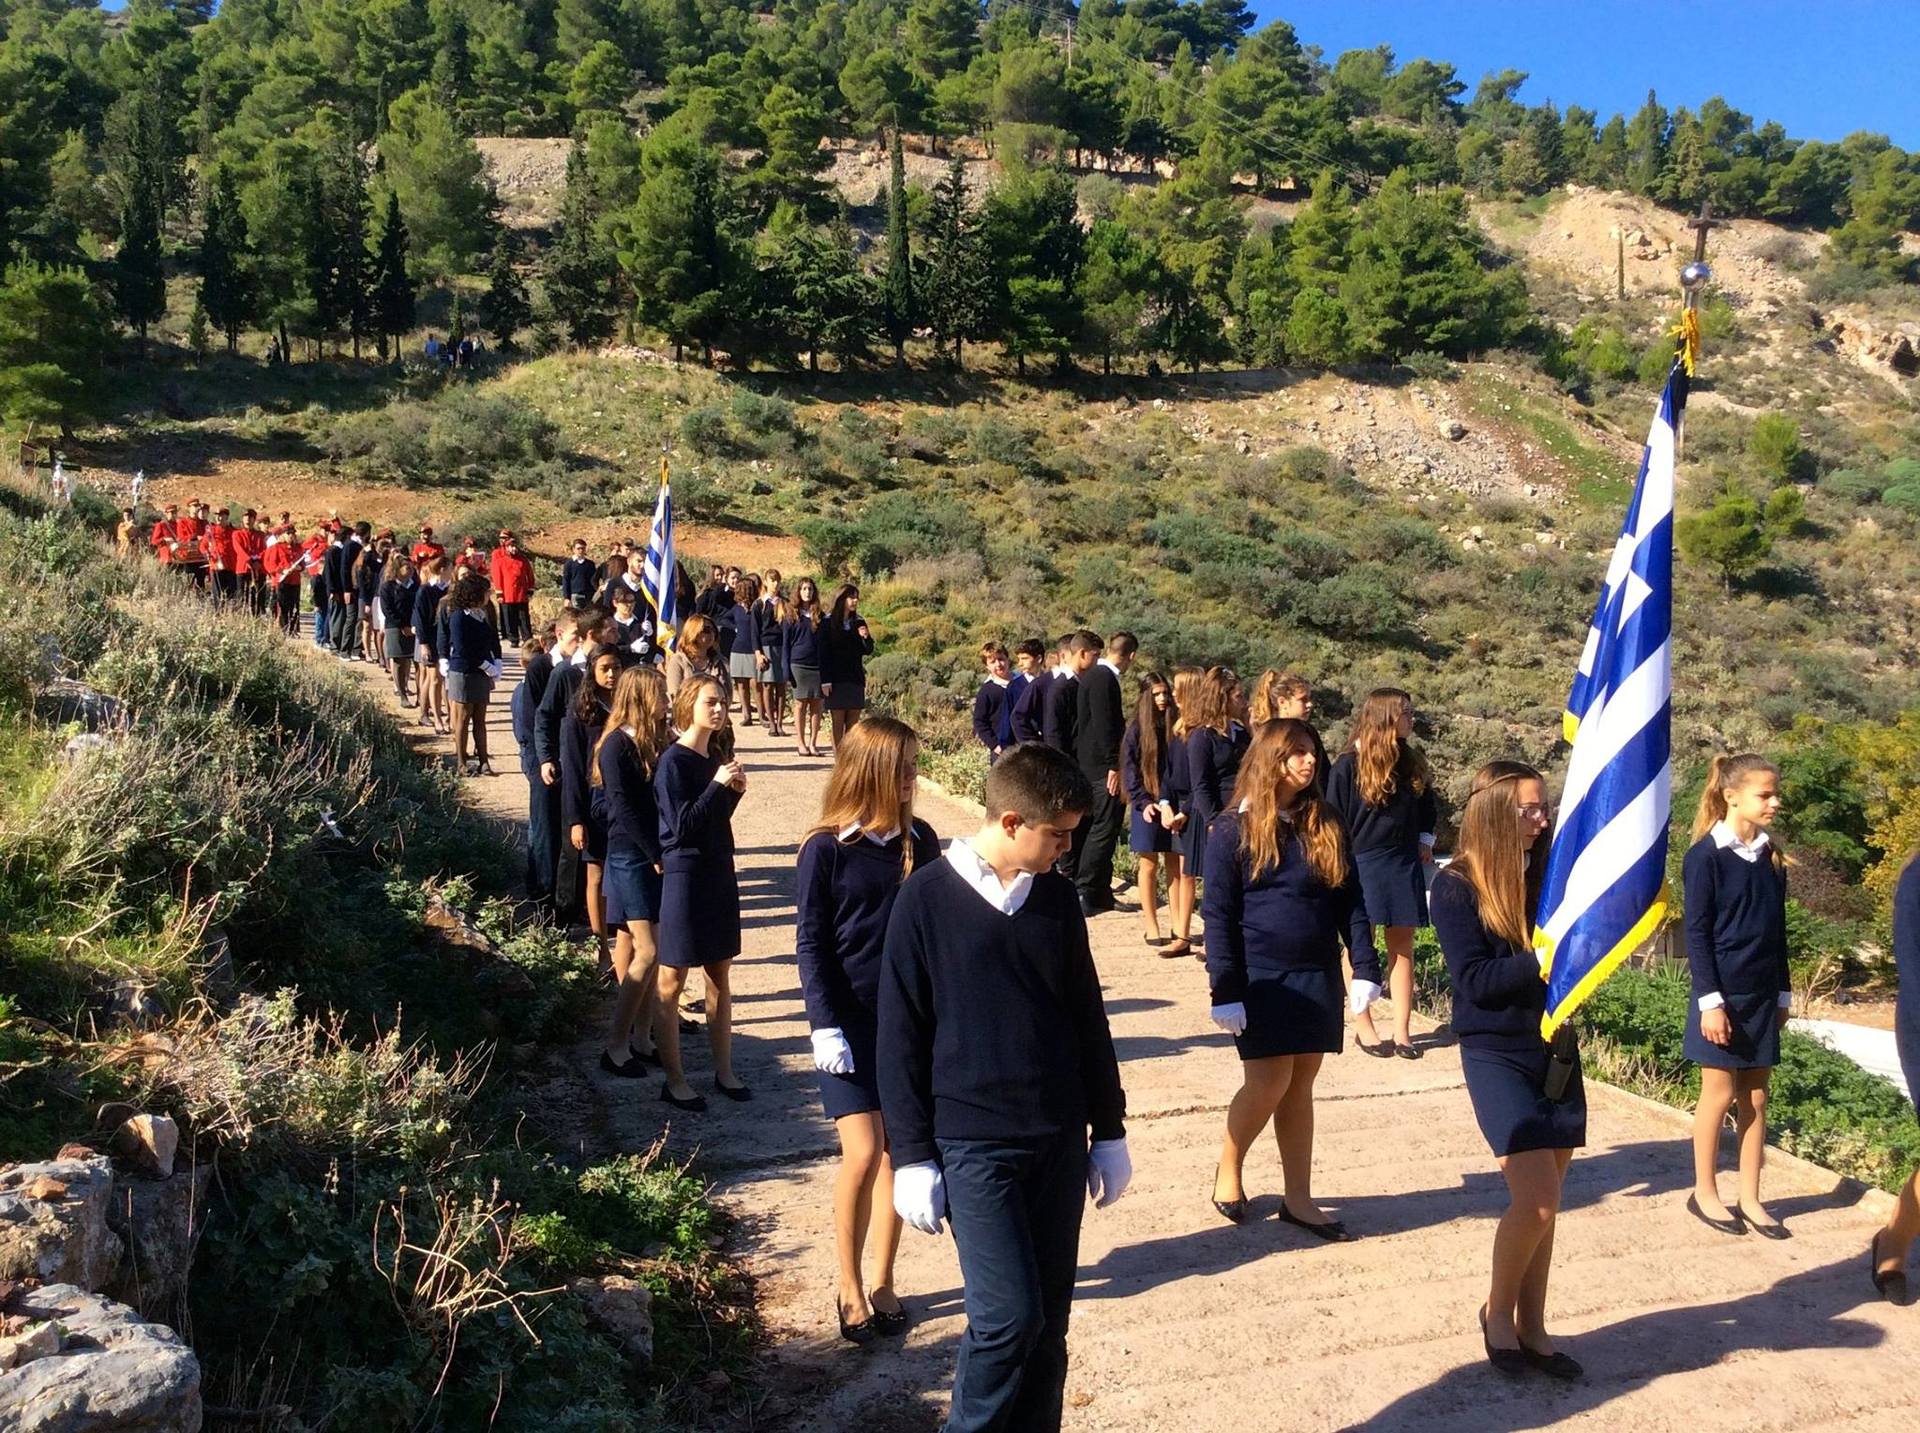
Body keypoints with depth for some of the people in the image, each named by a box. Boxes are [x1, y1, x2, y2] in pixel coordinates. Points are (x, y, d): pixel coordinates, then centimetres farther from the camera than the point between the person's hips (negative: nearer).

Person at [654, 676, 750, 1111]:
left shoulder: (715, 757, 8)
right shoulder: (673, 761, -14)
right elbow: (681, 826, -19)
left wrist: (735, 791, -4)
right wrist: (718, 785, -23)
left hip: (719, 872, 8)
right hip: (684, 875, -8)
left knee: (720, 977, 14)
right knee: (672, 981, 4)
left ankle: (724, 1071, 25)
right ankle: (674, 1079, 13)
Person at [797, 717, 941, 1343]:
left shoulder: (920, 841, 1)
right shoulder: (826, 850, -9)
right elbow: (811, 944, -7)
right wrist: (826, 1028, -13)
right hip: (851, 1024, -4)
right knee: (863, 1154, -7)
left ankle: (882, 1281, 24)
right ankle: (849, 1286, 13)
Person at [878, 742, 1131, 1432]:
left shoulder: (1056, 897, 5)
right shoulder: (927, 898, -8)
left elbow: (1087, 1018, 12)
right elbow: (899, 1037, -6)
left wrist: (1109, 1130, 13)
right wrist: (912, 1156, -6)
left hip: (1058, 1140, 5)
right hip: (973, 1144, -4)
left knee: (1048, 1322, 9)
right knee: (1007, 1317, -8)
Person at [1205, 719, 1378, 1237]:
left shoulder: (1325, 825, 7)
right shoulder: (1233, 829, -6)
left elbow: (1350, 903, 7)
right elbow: (1218, 915, -7)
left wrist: (1365, 969, -2)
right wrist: (1224, 990, -12)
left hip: (1317, 977, 4)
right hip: (1260, 978, -4)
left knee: (1301, 1084, 9)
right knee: (1269, 1082, -6)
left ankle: (1298, 1198, 18)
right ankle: (1227, 1171, 19)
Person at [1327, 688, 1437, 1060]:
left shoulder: (1412, 763, 7)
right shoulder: (1349, 766, -9)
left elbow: (1427, 810, 20)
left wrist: (1425, 842, 8)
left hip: (1404, 865, 5)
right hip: (1362, 864, -5)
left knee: (1402, 947, 6)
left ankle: (1402, 1031, 11)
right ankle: (1364, 1028, 14)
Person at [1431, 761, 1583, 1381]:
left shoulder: (1550, 875, 2)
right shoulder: (1456, 886, -11)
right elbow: (1474, 980, -16)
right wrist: (1544, 960, -23)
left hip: (1556, 1046, 5)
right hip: (1496, 1052, -5)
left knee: (1542, 1202, 9)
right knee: (1537, 1200, -10)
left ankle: (1531, 1327, 23)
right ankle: (1497, 1311, 14)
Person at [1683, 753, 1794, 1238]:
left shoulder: (1771, 856, 7)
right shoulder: (1706, 857, -11)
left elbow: (1777, 930, 13)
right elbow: (1696, 933, -12)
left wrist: (1783, 994, 13)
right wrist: (1710, 1001, -15)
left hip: (1763, 996, 6)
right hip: (1723, 996, -6)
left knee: (1756, 1096, 10)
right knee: (1720, 1093, 3)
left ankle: (1750, 1198, 19)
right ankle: (1704, 1193, 17)